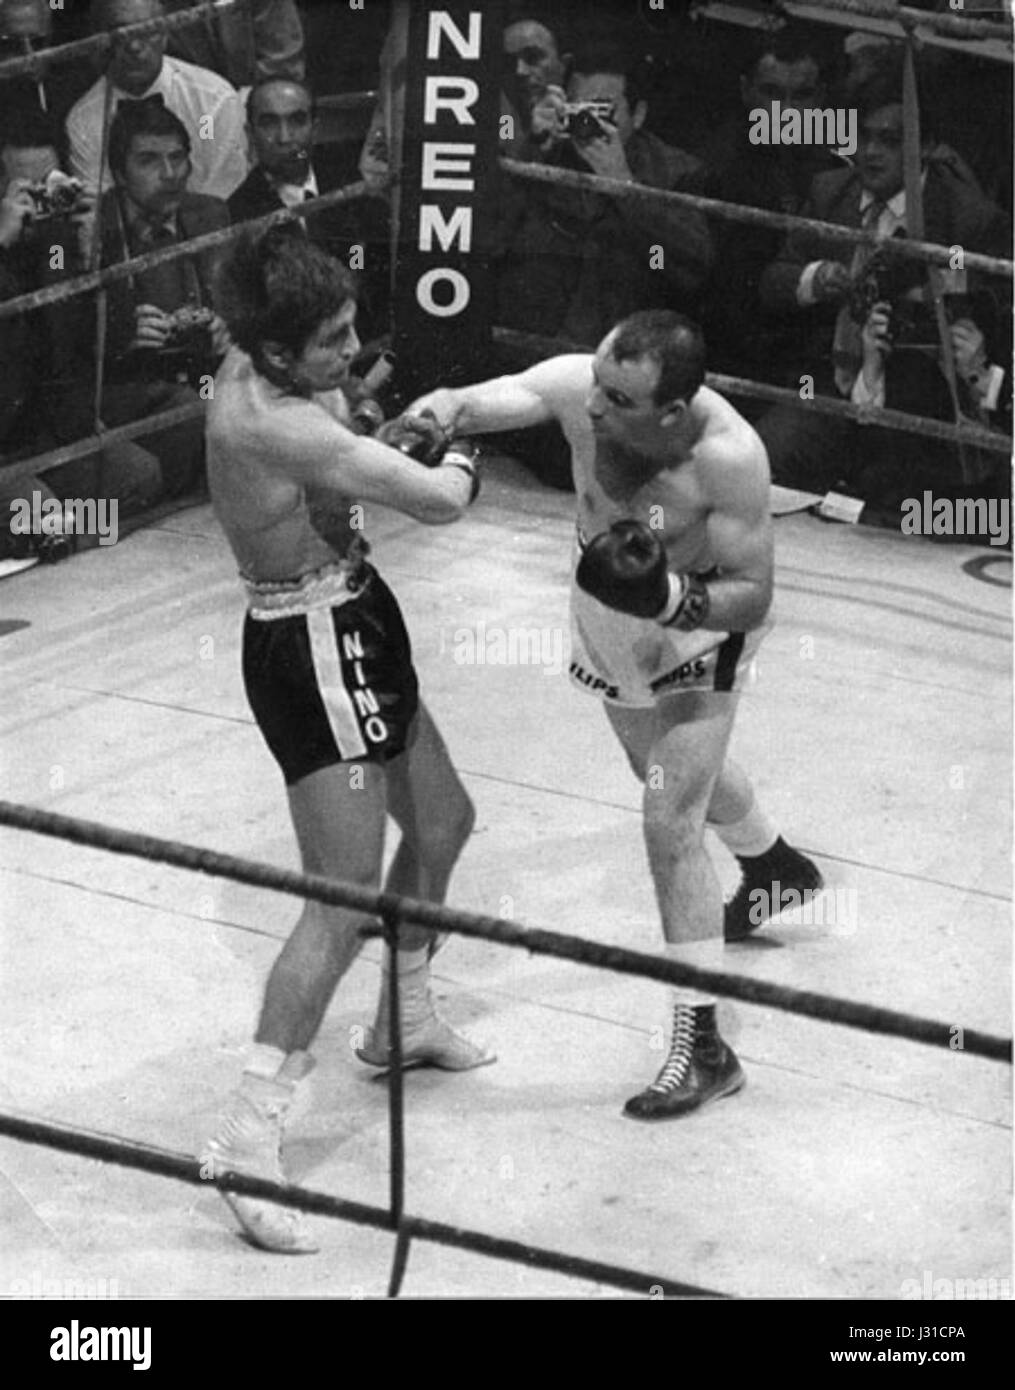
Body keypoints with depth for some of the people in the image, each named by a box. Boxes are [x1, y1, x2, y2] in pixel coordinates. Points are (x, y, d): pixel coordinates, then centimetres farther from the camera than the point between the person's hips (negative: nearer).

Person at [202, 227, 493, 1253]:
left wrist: (396, 437, 2)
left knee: (441, 823, 26)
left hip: (349, 626, 10)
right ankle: (248, 1136, -11)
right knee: (345, 900, -11)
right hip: (312, 645, -10)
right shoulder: (275, 426, -29)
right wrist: (455, 460, -4)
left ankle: (403, 1023, 47)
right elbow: (440, 503, -27)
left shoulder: (255, 369, 0)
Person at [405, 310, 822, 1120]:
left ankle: (704, 1044, -4)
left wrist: (667, 596, -46)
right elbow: (492, 399, -43)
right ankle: (773, 868, 63)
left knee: (669, 820, -14)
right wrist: (440, 413, -66)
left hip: (699, 633, -6)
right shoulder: (578, 386, -31)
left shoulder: (728, 455, -38)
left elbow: (752, 597, -29)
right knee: (681, 772, 30)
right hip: (609, 619, 6)